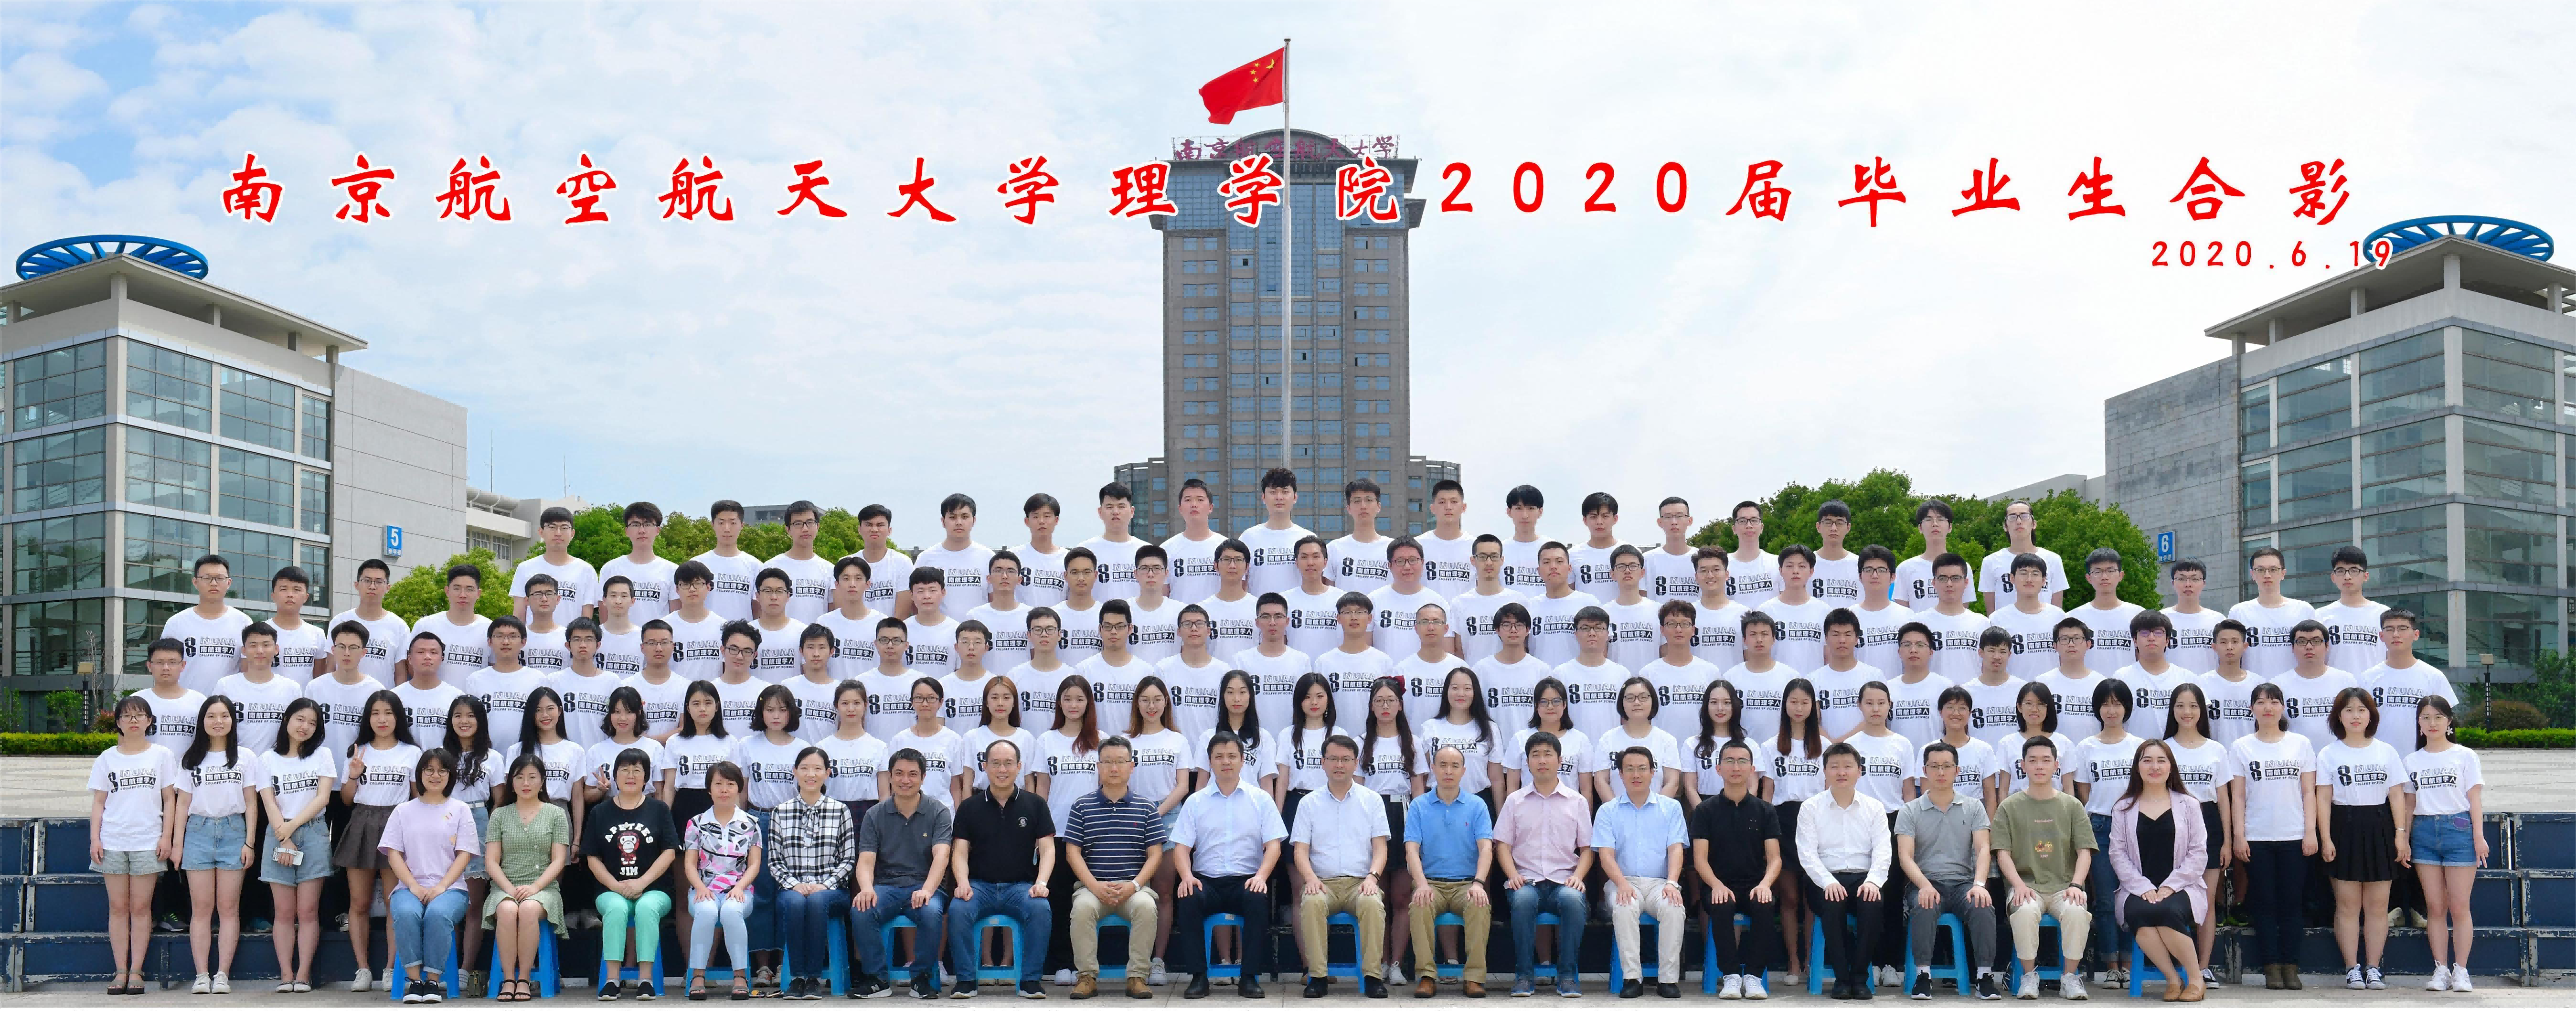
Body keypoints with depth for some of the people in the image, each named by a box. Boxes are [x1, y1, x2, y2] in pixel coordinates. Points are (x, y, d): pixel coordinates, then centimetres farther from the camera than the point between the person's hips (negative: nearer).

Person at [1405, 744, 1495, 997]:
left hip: (1466, 883, 0)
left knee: (1481, 907, -32)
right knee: (1419, 907, -33)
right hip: (1431, 882, 0)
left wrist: (1478, 883, -21)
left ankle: (1474, 977, -24)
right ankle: (1426, 975, -25)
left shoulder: (1477, 806, 9)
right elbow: (1412, 850, -2)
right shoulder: (1418, 806, 9)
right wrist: (1422, 884, -21)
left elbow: (1486, 848, -2)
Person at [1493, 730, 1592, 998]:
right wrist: (1513, 875, -9)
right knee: (1522, 900, -36)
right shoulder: (1515, 801, 15)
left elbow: (1587, 848, 13)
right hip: (1527, 880, 0)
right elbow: (1502, 844, 10)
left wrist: (1578, 876, -6)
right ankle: (1524, 975, -24)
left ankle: (1567, 975, -24)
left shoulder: (1577, 802, 15)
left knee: (1573, 900, -35)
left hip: (1563, 881, 0)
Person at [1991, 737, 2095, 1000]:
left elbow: (2084, 852, 6)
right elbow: (2003, 853, 2)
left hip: (2063, 886, 1)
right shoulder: (2010, 807, 10)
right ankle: (2029, 976, -14)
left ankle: (2070, 977, -13)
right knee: (2025, 911, -35)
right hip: (2026, 885, -1)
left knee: (2076, 911, -33)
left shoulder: (2072, 806, 14)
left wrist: (2076, 885, -12)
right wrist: (2019, 885, -15)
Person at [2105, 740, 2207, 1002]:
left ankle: (2195, 979, -16)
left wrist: (2170, 886, -10)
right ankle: (2173, 979, -18)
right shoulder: (2123, 808, 12)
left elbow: (2198, 853, 3)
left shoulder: (2187, 805, 10)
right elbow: (2118, 854, 4)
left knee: (2165, 911, -35)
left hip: (2180, 889, -1)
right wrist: (2144, 888, -11)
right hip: (2138, 890, 1)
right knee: (2139, 914, -35)